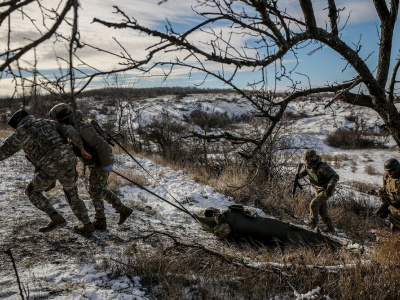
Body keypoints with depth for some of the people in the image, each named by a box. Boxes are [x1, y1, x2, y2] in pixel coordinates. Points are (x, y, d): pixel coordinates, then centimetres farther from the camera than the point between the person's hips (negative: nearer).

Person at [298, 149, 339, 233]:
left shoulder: (322, 167, -31)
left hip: (326, 191, -9)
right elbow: (306, 170, 17)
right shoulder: (309, 165, -7)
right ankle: (330, 227, 33)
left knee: (314, 204, -22)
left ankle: (313, 224, -9)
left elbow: (335, 176, -28)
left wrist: (329, 188, -38)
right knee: (321, 209, 17)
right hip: (319, 190, 9)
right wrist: (300, 175, -4)